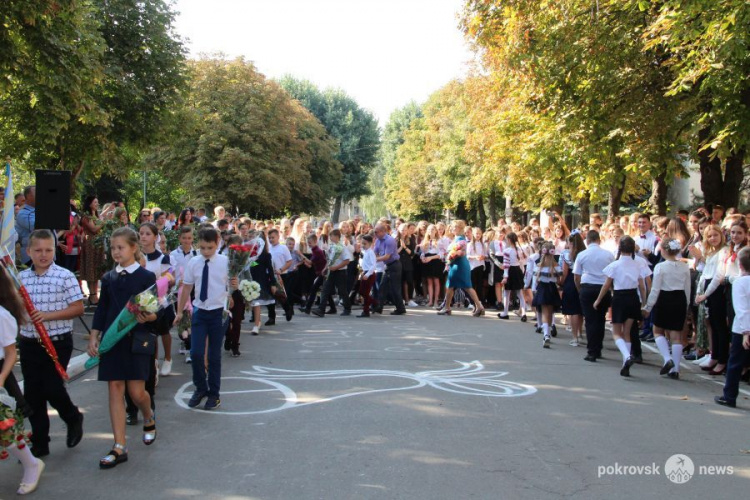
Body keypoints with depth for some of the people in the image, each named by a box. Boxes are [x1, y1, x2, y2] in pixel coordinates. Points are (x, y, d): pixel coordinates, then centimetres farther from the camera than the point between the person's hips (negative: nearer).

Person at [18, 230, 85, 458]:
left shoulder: (65, 276, -7)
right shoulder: (20, 278, 5)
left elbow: (78, 308, -9)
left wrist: (48, 315, -20)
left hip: (58, 342, -4)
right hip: (29, 343, 4)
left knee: (52, 389, -7)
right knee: (32, 394, 8)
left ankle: (73, 418, 25)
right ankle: (39, 443, 22)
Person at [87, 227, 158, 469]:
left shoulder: (146, 277, -2)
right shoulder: (108, 278, 10)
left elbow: (155, 311, -4)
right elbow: (101, 309, 12)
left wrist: (148, 317, -26)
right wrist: (93, 337, 5)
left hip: (137, 340, -4)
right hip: (112, 339, 4)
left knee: (136, 391, -4)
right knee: (115, 389, 2)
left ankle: (149, 420, 31)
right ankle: (119, 447, 7)